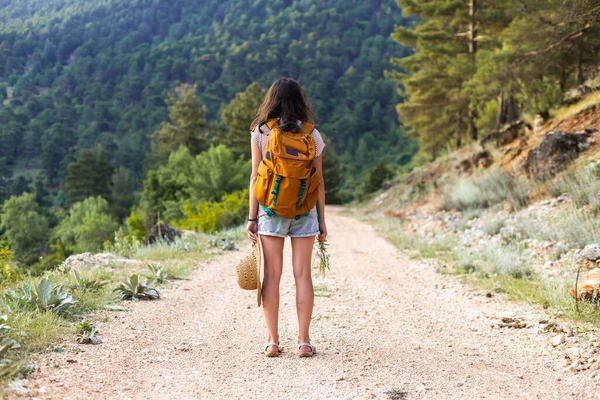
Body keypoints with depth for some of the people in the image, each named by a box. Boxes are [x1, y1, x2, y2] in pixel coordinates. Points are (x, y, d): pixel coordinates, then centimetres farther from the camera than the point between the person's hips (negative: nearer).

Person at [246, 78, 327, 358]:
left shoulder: (260, 132, 0)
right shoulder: (311, 134, 2)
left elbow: (255, 178, -2)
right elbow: (318, 182, 3)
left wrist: (252, 218, 2)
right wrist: (321, 220, 9)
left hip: (270, 211, 0)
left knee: (272, 275, 4)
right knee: (302, 274, 4)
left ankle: (272, 341, 5)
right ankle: (303, 341, 6)